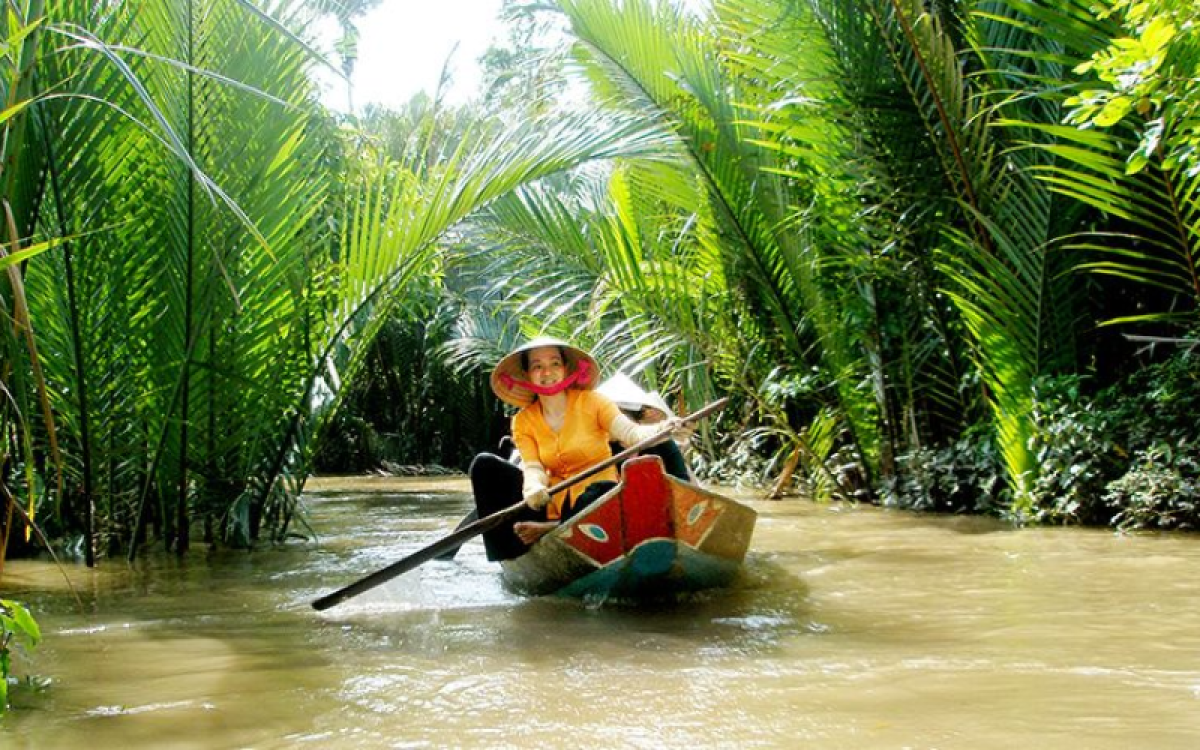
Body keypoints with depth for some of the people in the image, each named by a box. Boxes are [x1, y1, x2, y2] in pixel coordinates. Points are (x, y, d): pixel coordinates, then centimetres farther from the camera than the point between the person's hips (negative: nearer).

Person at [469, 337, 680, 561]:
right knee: (485, 465, -9)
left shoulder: (591, 402, -4)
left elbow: (630, 432, -17)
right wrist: (534, 488, -33)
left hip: (596, 499, -4)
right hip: (552, 502, 4)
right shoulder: (523, 421, 4)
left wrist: (661, 430, -39)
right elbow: (532, 467, -8)